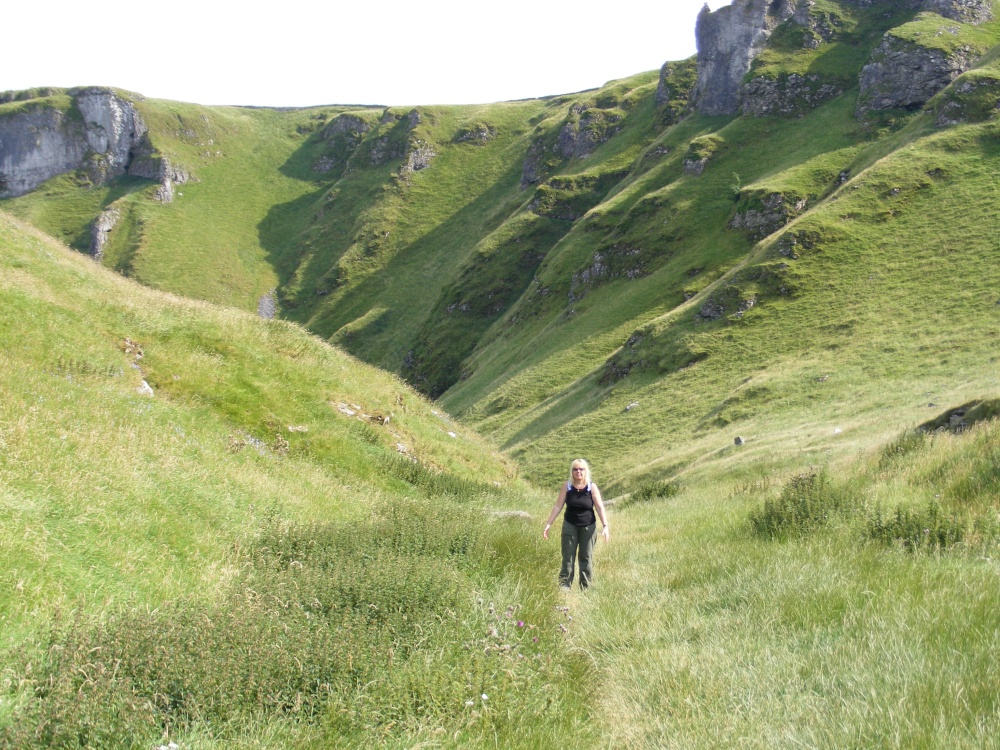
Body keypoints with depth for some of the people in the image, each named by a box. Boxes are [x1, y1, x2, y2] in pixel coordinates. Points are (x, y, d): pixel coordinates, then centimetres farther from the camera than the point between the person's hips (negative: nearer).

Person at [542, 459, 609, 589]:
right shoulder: (567, 487, -5)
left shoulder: (592, 487, -7)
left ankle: (586, 587, 15)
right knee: (568, 557, 1)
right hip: (570, 526, 0)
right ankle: (564, 586, 4)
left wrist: (605, 526, -17)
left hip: (588, 527, 0)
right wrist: (548, 524, -5)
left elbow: (600, 507, -8)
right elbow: (558, 506, -2)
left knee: (586, 558, 6)